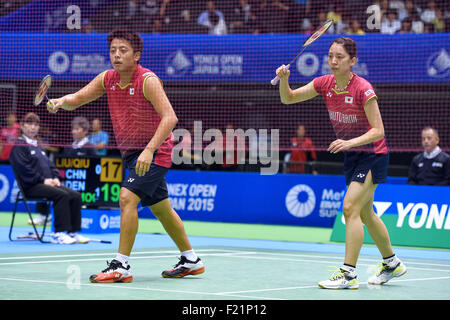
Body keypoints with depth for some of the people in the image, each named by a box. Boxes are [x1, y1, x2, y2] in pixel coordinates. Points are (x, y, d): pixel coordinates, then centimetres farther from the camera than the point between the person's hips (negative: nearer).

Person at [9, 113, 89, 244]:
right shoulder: (19, 146, 0)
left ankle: (73, 232, -12)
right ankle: (59, 233, -31)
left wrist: (55, 178, 3)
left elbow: (50, 164, 24)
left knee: (75, 195, -11)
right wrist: (43, 180, -16)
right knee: (61, 195, -31)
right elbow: (24, 168, -12)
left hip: (49, 183, 8)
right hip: (31, 186, -8)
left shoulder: (38, 146, 27)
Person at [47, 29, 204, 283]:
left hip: (155, 151, -8)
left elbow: (170, 117, -29)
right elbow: (77, 99, 5)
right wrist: (61, 101, -19)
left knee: (127, 197, -21)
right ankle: (191, 261, 30)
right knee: (161, 208, 16)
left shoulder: (148, 81, -21)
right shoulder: (107, 79, 0)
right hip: (132, 153, 8)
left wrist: (149, 150, -38)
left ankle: (121, 266, -18)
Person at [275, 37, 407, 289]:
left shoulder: (363, 89, -24)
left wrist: (350, 142, -37)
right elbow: (288, 99, -1)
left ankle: (349, 273, -16)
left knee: (350, 207, -18)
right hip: (351, 155, 7)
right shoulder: (324, 83, -6)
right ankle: (392, 264, 33)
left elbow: (378, 131, -23)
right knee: (365, 213, 16)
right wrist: (284, 79, -22)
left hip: (373, 154, -7)